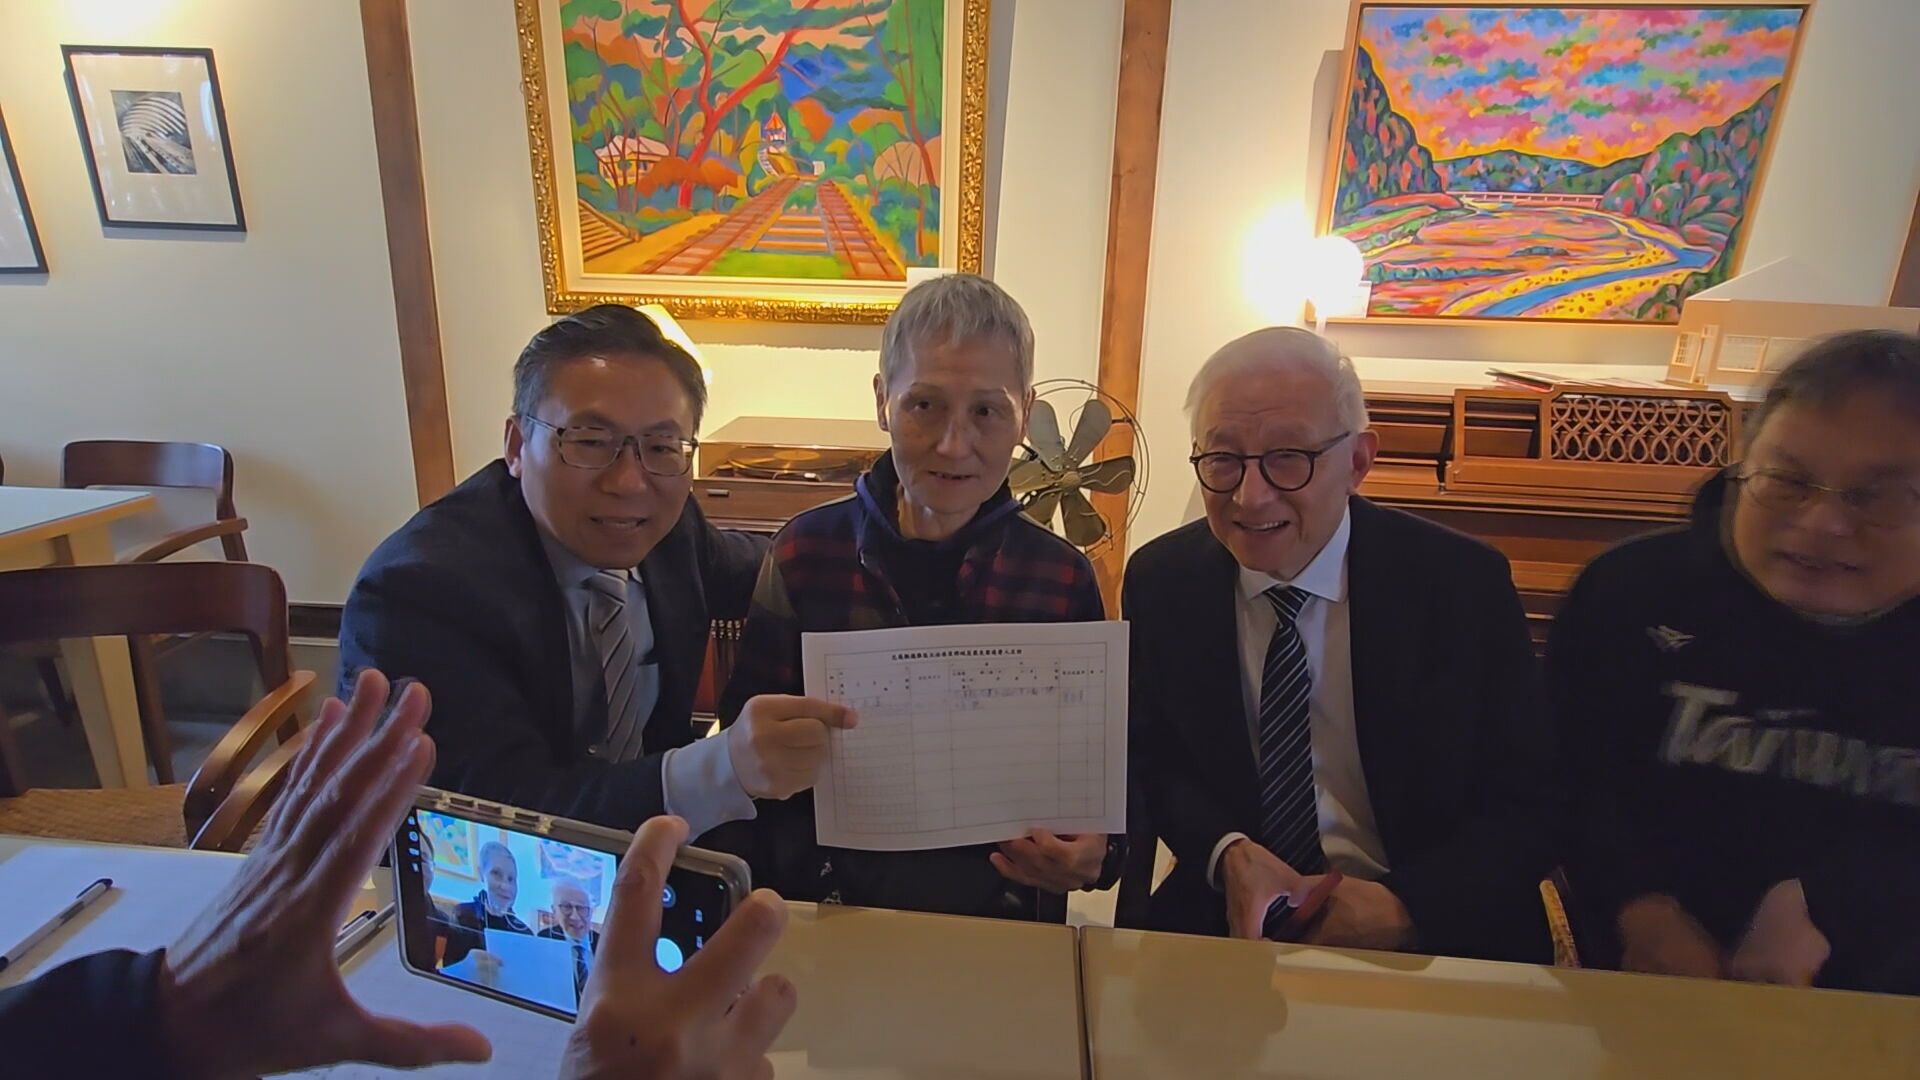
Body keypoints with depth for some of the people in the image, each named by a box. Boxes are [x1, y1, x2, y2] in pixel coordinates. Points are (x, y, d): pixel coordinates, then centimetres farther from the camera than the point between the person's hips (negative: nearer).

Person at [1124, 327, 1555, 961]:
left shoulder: (1466, 584, -10)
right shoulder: (1158, 582, -4)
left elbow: (1529, 805, -6)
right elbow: (1153, 763, 4)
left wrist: (1402, 907, -21)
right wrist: (1225, 854, -16)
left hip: (1436, 936, 2)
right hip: (1223, 920, -1)